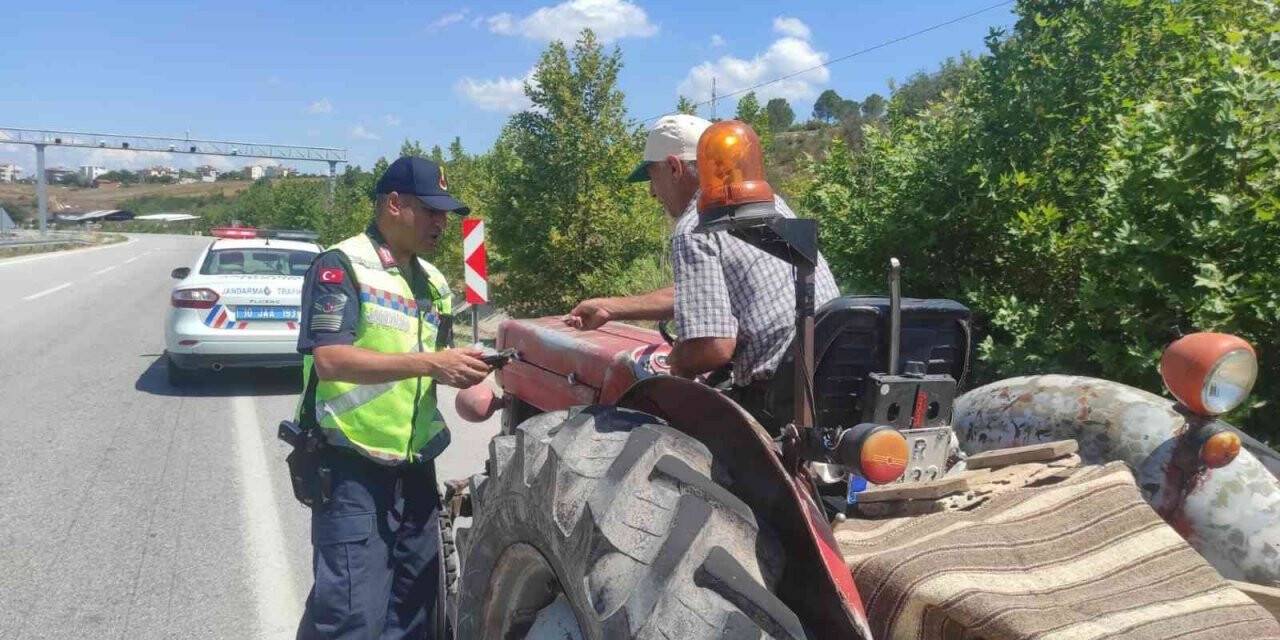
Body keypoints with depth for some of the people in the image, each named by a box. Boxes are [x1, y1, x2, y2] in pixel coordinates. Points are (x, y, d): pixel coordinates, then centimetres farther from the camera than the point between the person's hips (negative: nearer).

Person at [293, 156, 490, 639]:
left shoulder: (432, 281, 14)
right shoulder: (341, 266, -10)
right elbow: (330, 360, -22)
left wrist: (464, 370, -3)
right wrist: (428, 363, -26)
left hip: (416, 468, 8)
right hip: (352, 470, -7)